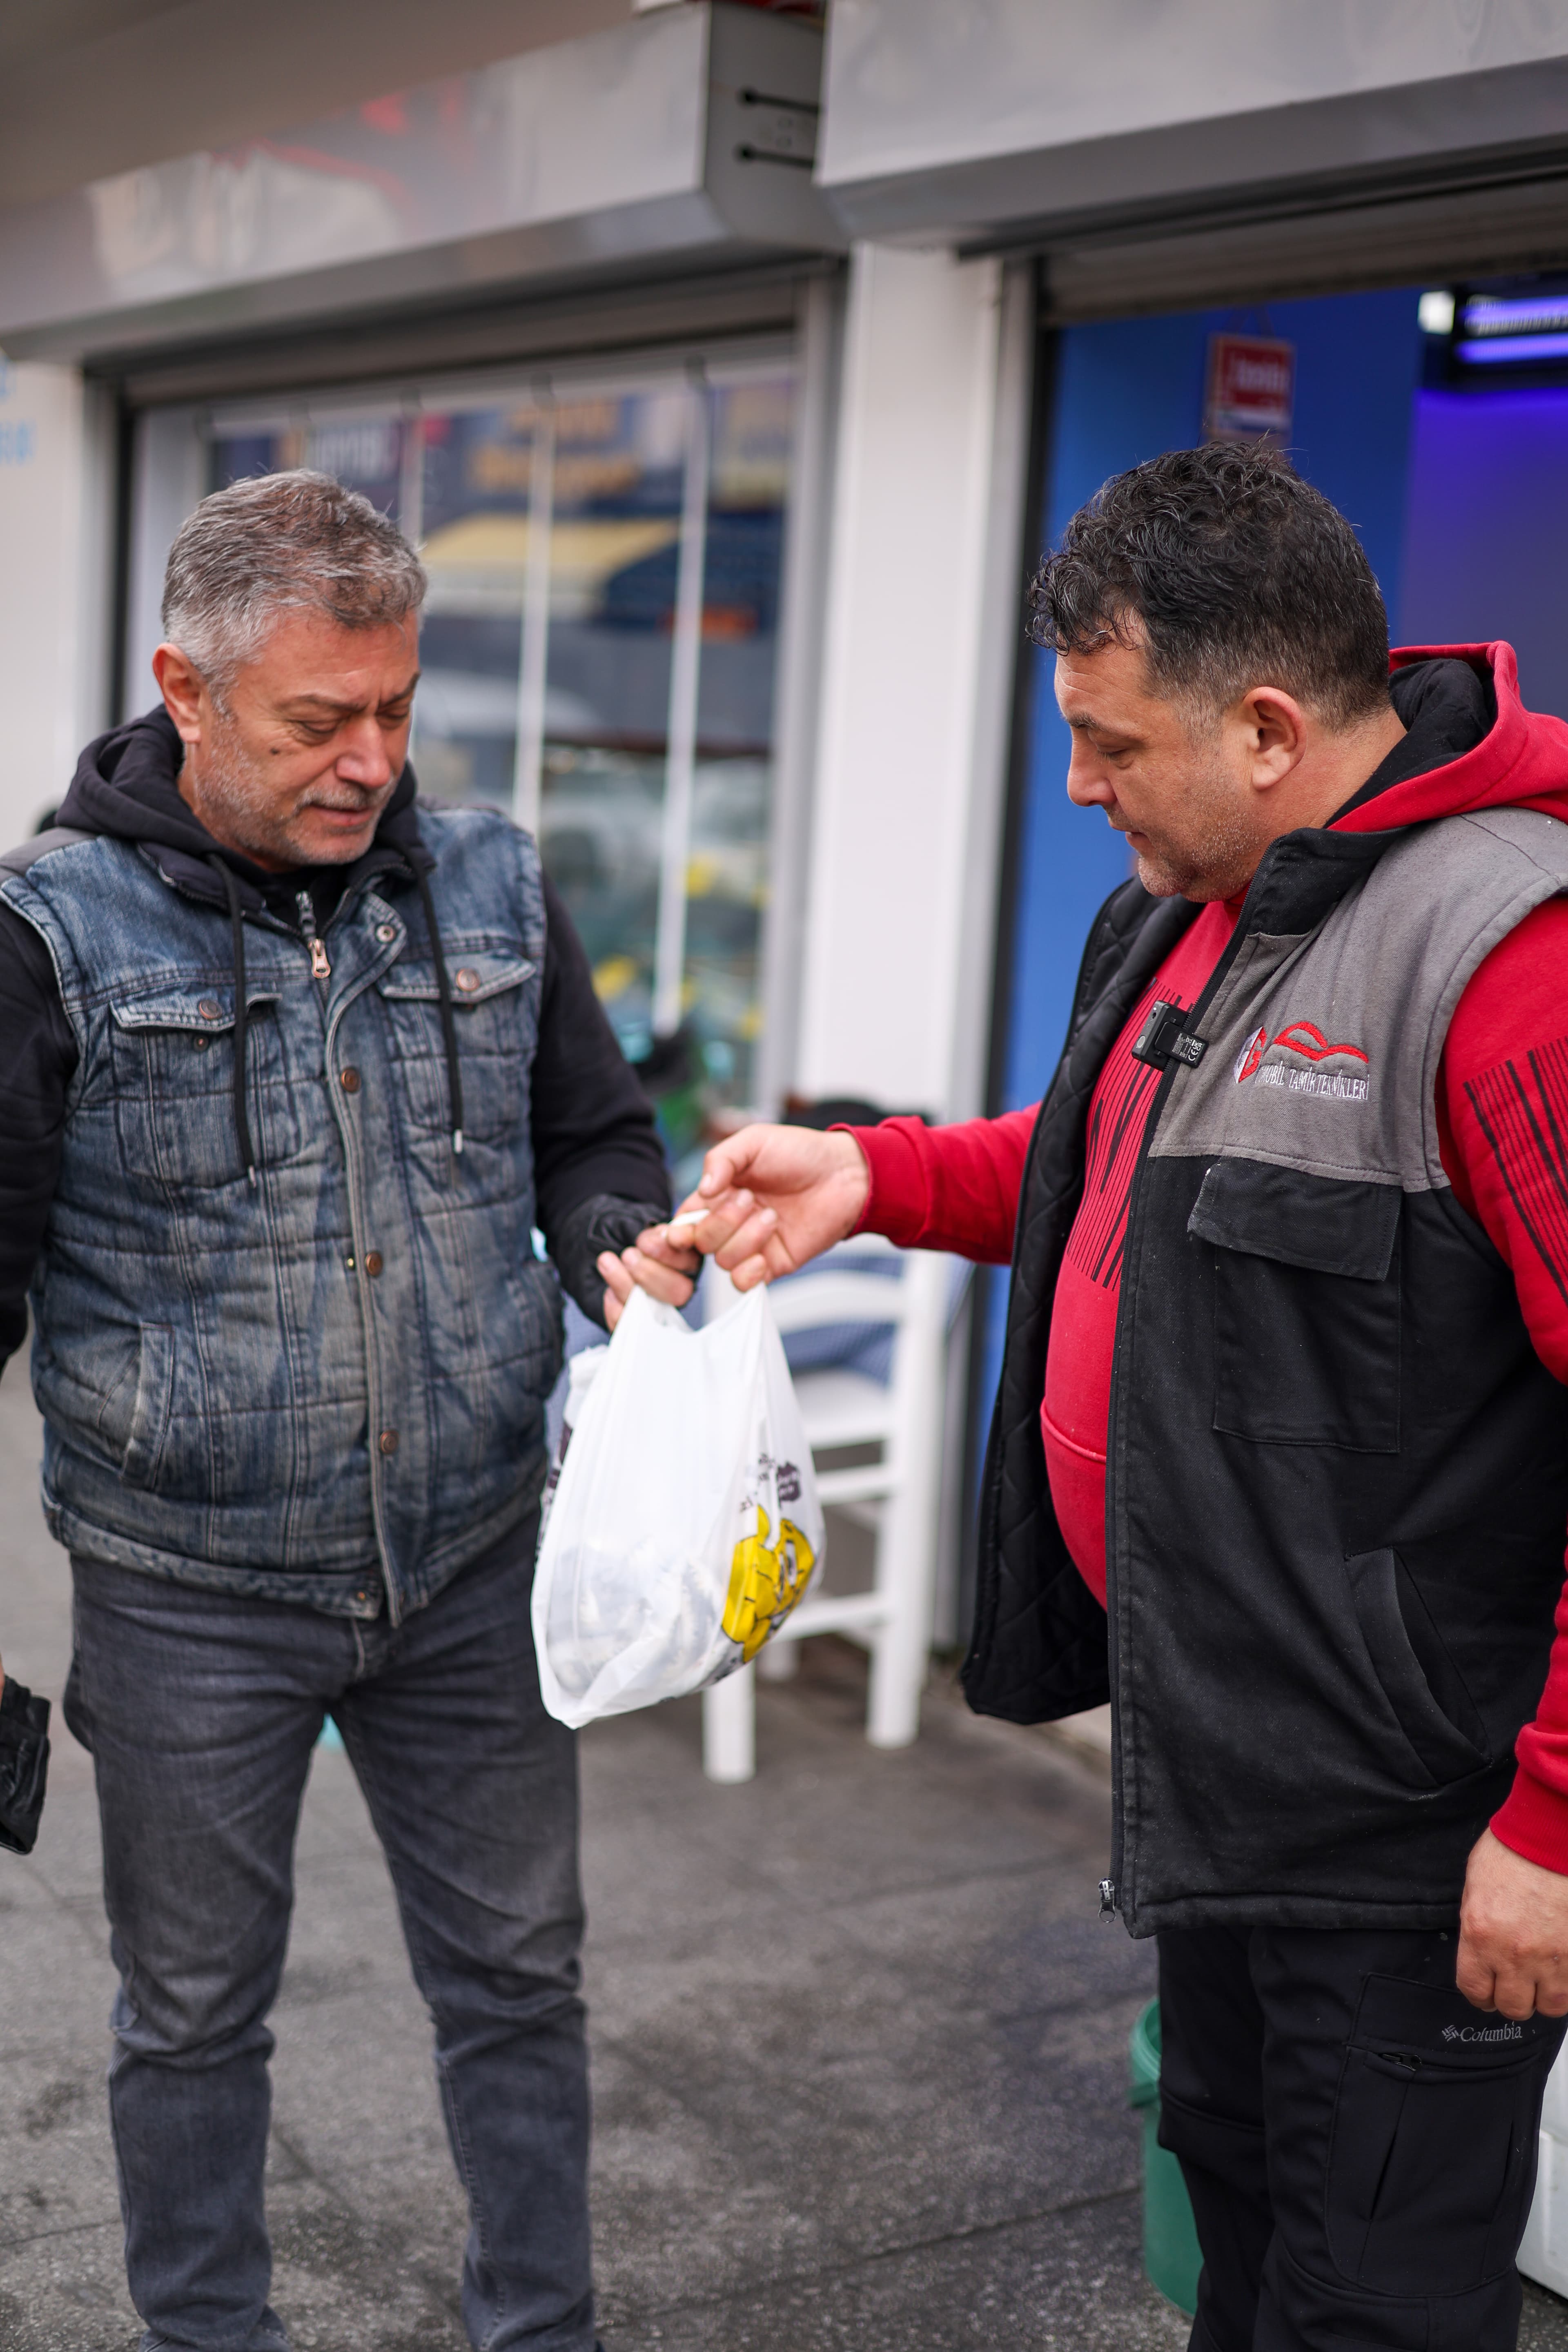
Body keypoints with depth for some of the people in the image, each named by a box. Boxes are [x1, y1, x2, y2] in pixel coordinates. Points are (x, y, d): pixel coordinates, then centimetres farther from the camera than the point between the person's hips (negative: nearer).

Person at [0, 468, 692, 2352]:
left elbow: (592, 1138, 14)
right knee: (196, 2010, 15)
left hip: (469, 1567, 3)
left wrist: (629, 1256, -8)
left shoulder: (490, 889, 1)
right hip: (190, 1596, -3)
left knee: (516, 1978, 15)